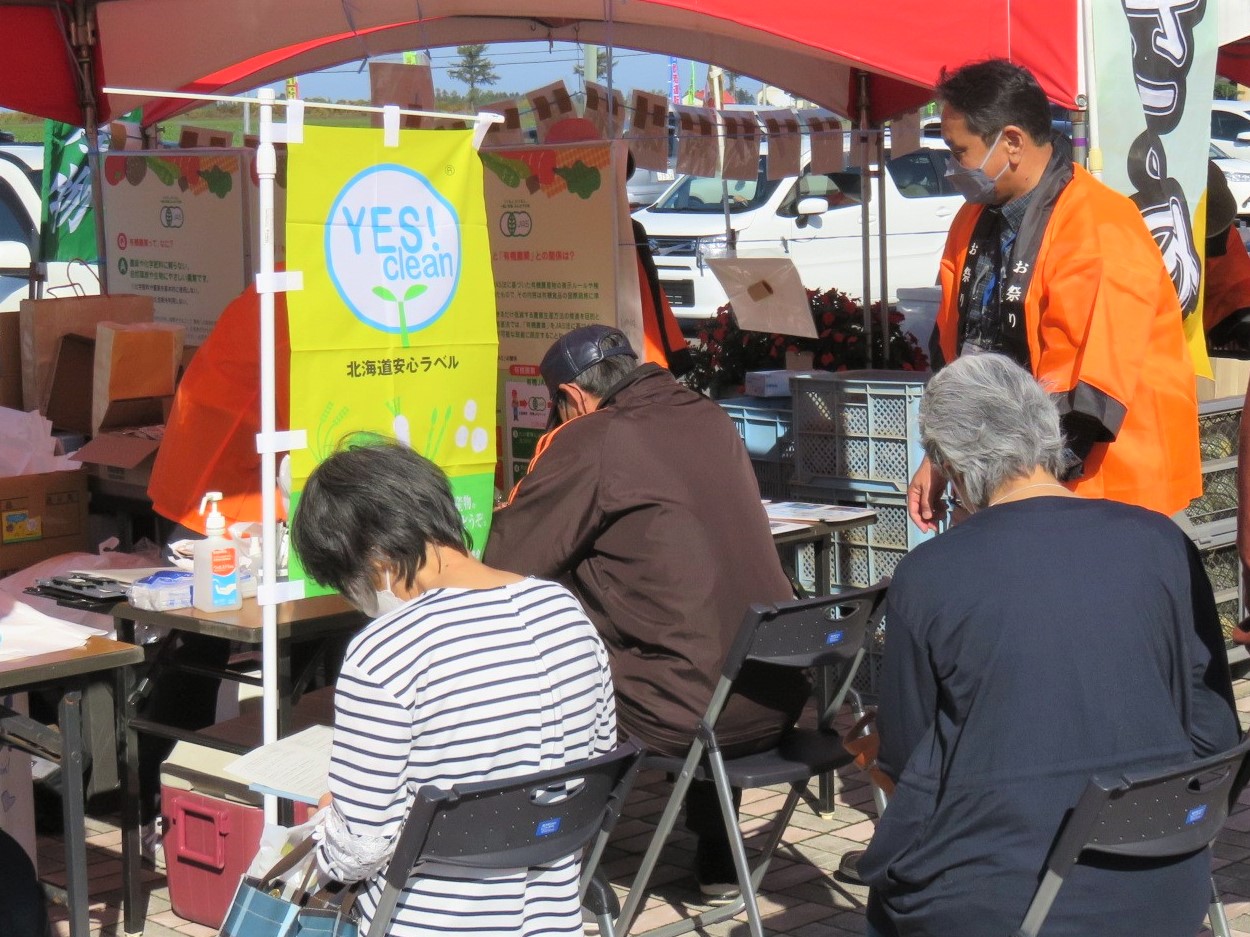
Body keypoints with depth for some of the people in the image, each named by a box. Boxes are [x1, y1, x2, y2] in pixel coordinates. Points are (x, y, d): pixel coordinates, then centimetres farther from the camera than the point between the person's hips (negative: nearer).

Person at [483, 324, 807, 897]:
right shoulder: (711, 420, 11)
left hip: (690, 717, -7)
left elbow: (505, 563, -8)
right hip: (780, 701, 7)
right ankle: (714, 856, 41)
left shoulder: (594, 440, -11)